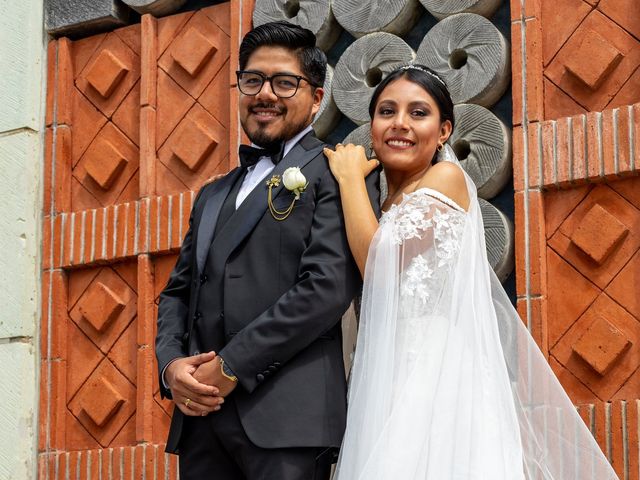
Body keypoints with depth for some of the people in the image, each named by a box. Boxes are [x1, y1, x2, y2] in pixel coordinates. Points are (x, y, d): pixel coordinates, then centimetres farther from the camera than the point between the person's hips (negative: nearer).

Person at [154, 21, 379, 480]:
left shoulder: (335, 174, 0)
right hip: (201, 414, 6)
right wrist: (171, 364, 0)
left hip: (286, 413, -6)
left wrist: (230, 367, -12)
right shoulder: (213, 195, 23)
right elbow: (178, 291, 22)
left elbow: (327, 288, -12)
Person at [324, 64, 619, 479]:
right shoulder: (395, 204, 20)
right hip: (390, 381, 8)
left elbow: (380, 265, -12)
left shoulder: (446, 178, -3)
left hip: (436, 374, -8)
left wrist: (351, 177, -1)